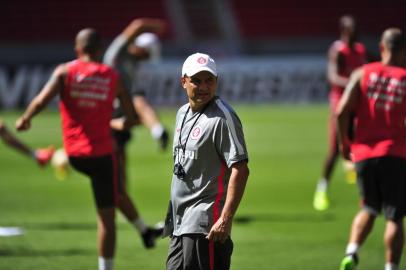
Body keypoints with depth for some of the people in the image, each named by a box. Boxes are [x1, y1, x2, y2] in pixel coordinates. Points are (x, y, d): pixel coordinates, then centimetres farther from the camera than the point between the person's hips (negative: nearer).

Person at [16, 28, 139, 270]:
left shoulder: (65, 71, -3)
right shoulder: (113, 77, 2)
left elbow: (42, 101, -18)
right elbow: (132, 119, 5)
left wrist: (25, 119, 0)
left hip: (74, 153, 1)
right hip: (102, 152, -1)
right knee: (107, 217, 2)